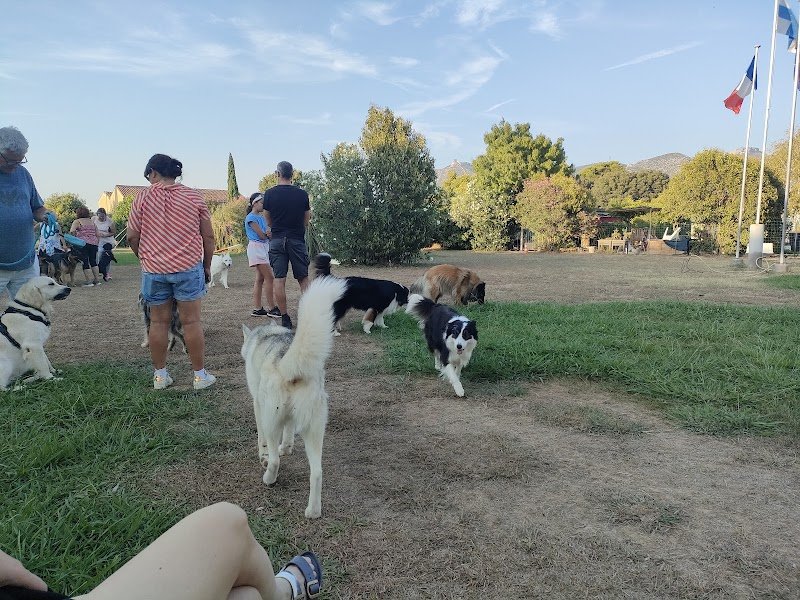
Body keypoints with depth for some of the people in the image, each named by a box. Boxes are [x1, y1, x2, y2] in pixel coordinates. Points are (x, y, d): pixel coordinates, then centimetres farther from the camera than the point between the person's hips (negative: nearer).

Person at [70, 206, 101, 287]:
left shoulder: (77, 221, 0)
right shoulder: (92, 222, 16)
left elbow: (72, 231, -16)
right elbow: (98, 235, 14)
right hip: (93, 243, 5)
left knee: (85, 262, -1)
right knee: (93, 261, 12)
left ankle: (88, 282, -2)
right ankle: (97, 280, 12)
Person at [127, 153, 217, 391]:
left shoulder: (143, 197, 1)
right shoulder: (193, 197, 3)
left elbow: (132, 236, 1)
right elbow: (208, 236, 2)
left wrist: (144, 258, 17)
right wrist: (207, 265, 13)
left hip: (154, 269, 1)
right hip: (189, 267, -1)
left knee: (158, 322, 10)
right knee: (191, 321, 2)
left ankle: (160, 375, 18)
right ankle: (200, 375, 8)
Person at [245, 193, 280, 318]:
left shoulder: (261, 217, 15)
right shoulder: (251, 217, -10)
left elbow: (267, 233, 5)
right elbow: (261, 235, -16)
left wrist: (269, 232, -18)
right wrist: (268, 233, 2)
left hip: (264, 248, 9)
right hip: (256, 247, -9)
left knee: (260, 279, 8)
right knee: (269, 278, -9)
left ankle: (257, 309, 11)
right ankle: (272, 308, -5)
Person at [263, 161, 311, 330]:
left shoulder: (269, 194, -1)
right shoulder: (302, 194, -1)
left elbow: (269, 221, 9)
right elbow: (306, 221, 7)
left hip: (277, 240, 0)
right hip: (297, 239, 0)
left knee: (279, 279, 2)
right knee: (303, 278, 8)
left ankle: (285, 319, 3)